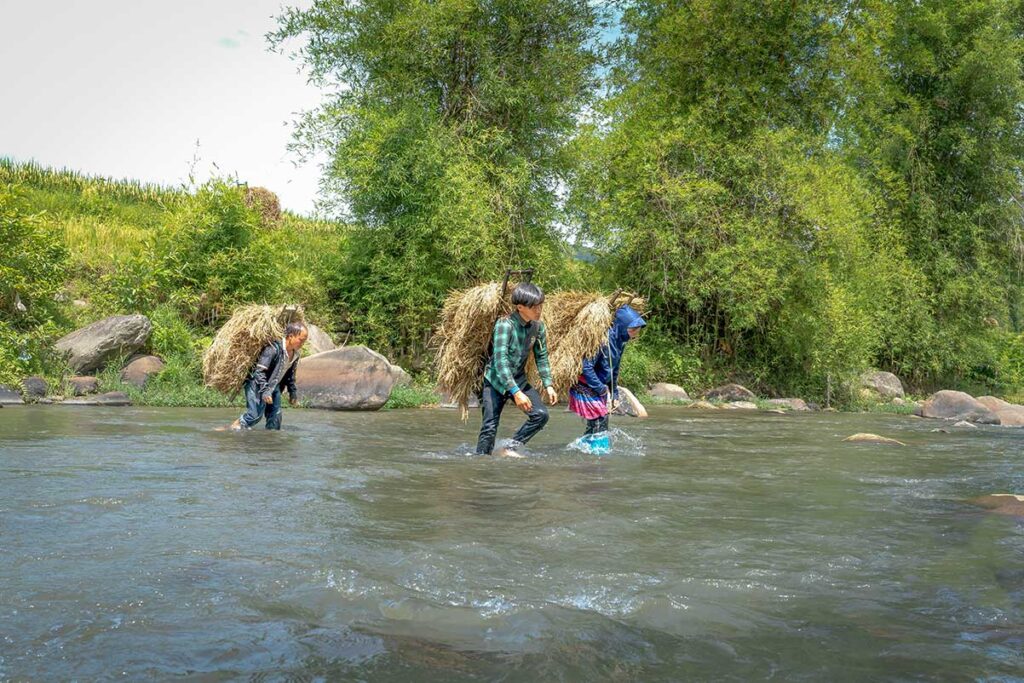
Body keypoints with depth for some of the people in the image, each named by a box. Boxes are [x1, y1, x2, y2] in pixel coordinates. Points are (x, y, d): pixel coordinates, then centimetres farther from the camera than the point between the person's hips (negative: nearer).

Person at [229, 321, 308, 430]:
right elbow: (259, 371, -28)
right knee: (256, 414, -14)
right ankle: (233, 428, 3)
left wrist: (293, 392, 16)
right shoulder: (274, 348, -27)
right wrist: (265, 391, -33)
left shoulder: (295, 354, -1)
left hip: (273, 386, 8)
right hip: (257, 384, -8)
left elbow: (290, 374, 16)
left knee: (276, 415, 4)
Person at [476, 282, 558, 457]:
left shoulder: (538, 327, -6)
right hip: (496, 380, -5)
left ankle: (510, 448, 0)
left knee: (541, 414, -10)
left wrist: (548, 385, -1)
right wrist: (515, 392, -37)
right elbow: (500, 360, -31)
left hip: (519, 380, 5)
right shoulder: (504, 324, -24)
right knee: (490, 426, -9)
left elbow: (542, 357, 7)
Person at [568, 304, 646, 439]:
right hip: (586, 387, -9)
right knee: (600, 423, -11)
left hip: (599, 389, 9)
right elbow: (586, 366, -26)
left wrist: (614, 394, 18)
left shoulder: (620, 342, 4)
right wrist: (601, 388, -18)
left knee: (594, 425, 11)